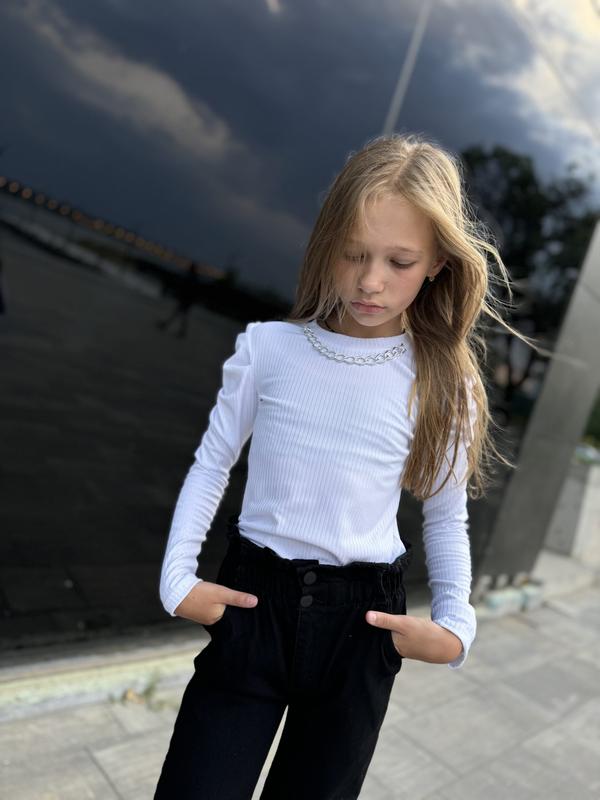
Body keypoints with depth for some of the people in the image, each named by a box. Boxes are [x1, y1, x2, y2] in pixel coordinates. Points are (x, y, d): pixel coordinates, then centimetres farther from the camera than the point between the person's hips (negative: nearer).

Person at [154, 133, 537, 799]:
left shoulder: (443, 383, -6)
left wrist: (454, 626, -8)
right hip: (252, 599, 0)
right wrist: (178, 576, -6)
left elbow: (446, 518, 4)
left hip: (364, 619, 1)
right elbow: (211, 465, 2)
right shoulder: (267, 349, -7)